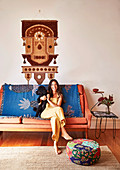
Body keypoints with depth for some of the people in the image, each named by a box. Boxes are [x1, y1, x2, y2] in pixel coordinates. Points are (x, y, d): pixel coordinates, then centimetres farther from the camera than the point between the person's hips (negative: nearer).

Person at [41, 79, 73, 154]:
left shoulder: (60, 95, 12)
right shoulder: (48, 94, 15)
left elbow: (57, 105, -2)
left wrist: (48, 100, -9)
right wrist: (42, 98, -2)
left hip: (55, 113, 1)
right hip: (47, 112, -1)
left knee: (55, 118, -38)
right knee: (59, 109, -32)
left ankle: (56, 143, -43)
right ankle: (64, 132, -39)